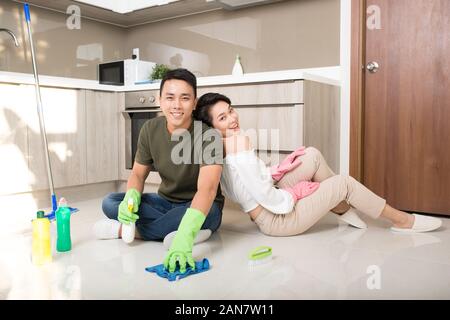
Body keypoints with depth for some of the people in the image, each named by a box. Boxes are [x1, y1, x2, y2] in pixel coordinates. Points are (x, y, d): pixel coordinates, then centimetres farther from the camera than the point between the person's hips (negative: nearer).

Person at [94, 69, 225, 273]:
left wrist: (184, 236, -54)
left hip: (199, 209, -4)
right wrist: (131, 198, -25)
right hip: (165, 202, 4)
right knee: (110, 203, -13)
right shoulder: (150, 129, -9)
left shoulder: (207, 136, -25)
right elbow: (138, 174, 0)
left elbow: (207, 189, -38)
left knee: (208, 211, -39)